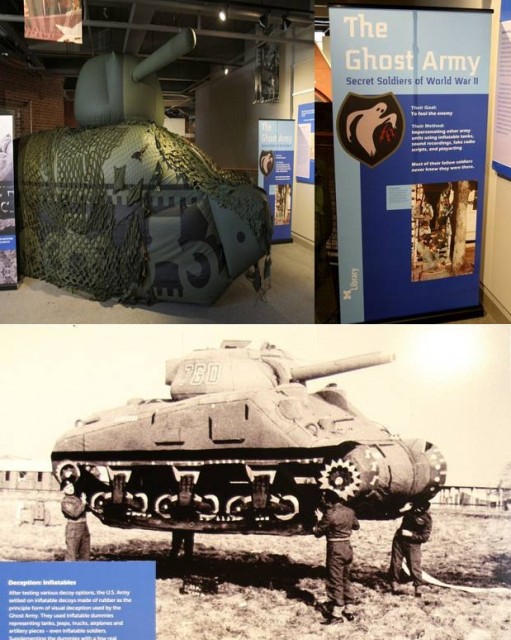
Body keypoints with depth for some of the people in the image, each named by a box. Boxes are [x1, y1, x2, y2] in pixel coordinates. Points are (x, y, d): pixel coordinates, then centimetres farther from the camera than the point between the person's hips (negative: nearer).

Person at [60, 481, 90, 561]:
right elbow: (75, 513, -22)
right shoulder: (65, 502, -10)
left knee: (85, 552, 13)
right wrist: (83, 503, -16)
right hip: (73, 528, -8)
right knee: (71, 553, -8)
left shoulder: (76, 497, 13)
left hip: (84, 526, 8)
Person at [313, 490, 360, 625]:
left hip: (335, 549, -7)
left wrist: (320, 519, 2)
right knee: (346, 579, 19)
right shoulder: (349, 511, 1)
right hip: (348, 547, 7)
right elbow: (356, 526, 19)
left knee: (335, 581, 2)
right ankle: (348, 609, 26)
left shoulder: (330, 514, -20)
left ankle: (336, 614, 5)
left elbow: (317, 533, -11)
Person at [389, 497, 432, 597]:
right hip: (399, 540, 4)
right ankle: (394, 584, 20)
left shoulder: (427, 519, -14)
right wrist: (402, 509, -12)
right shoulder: (410, 509, -3)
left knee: (414, 566, -7)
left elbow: (424, 537, -14)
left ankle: (418, 587, 6)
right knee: (395, 563, 7)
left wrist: (410, 534, -21)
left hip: (413, 544, -4)